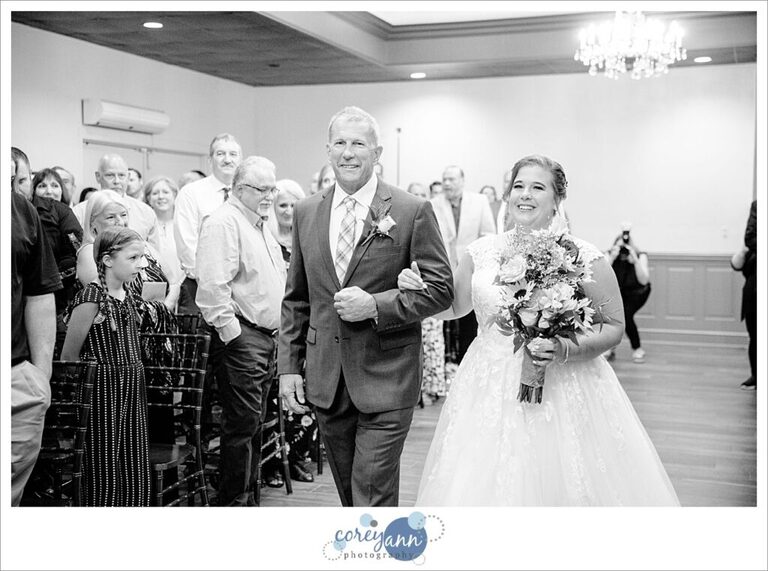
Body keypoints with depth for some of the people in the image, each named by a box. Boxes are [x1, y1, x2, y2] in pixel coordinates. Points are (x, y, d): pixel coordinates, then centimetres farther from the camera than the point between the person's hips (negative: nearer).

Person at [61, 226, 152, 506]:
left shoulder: (127, 293, 9)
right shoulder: (91, 297, -15)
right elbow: (68, 357, -10)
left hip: (132, 392, 7)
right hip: (104, 391, -7)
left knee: (138, 479, 11)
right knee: (105, 479, 1)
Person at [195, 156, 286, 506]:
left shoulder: (260, 227, 21)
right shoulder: (223, 222, -11)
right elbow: (213, 286, -21)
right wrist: (231, 331, -20)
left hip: (265, 337, 10)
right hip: (240, 338, -10)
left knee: (253, 424, 14)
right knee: (242, 425, -7)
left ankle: (247, 498, 24)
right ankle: (234, 504, 1)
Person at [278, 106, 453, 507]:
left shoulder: (412, 212, -6)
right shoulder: (306, 213, 8)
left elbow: (440, 289, -6)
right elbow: (295, 299, 12)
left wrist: (376, 305, -18)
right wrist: (288, 365, 6)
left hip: (386, 381, -4)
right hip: (325, 381, 5)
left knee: (373, 496, -3)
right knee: (348, 493, 18)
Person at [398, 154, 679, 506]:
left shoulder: (583, 257, -7)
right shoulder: (481, 252, 4)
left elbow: (613, 327, -2)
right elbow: (455, 307, 19)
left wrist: (566, 349, -18)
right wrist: (417, 288, 1)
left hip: (563, 392, -3)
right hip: (490, 392, 3)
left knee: (561, 484, 3)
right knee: (484, 486, 7)